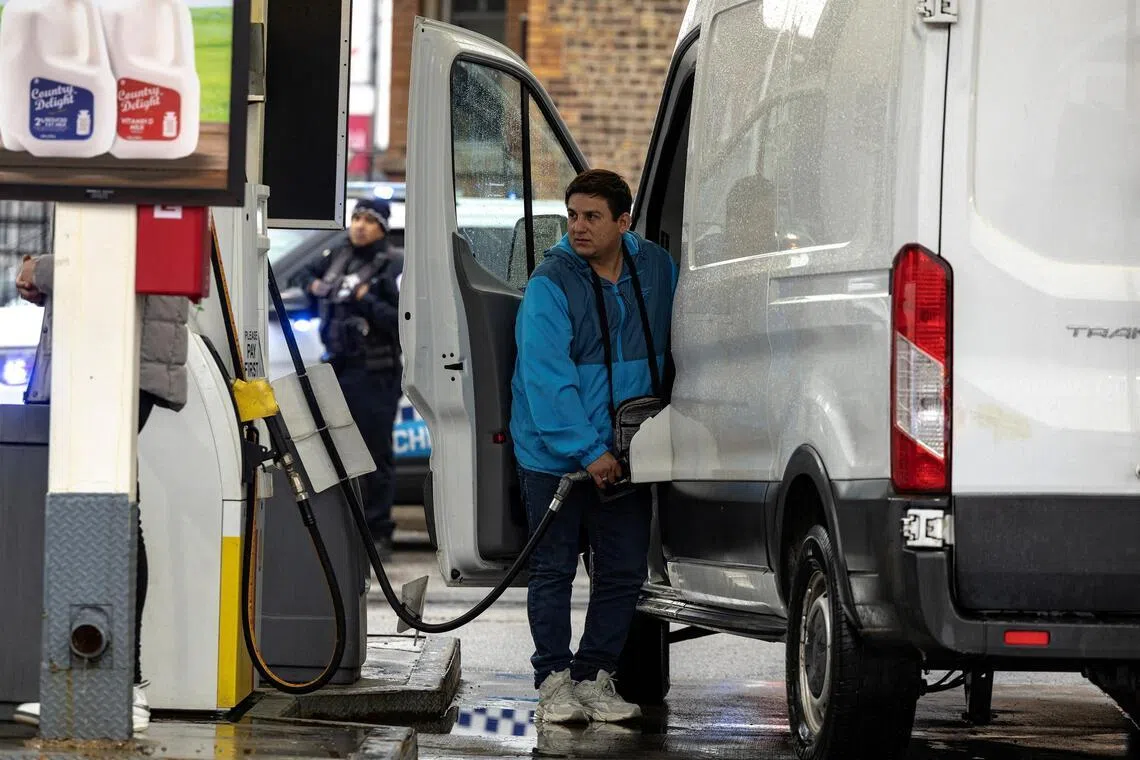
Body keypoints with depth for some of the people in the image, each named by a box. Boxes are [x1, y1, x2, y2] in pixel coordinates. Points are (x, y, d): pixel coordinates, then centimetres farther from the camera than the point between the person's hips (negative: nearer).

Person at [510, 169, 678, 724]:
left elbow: (673, 346, 21)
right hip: (555, 454, -4)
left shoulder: (658, 270, 2)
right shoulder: (550, 284, -13)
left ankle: (595, 678, 17)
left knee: (623, 571, 6)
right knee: (553, 569, 2)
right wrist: (589, 451, -24)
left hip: (627, 453, 4)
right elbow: (547, 378, -19)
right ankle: (555, 682, 10)